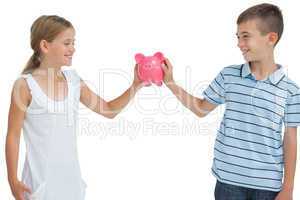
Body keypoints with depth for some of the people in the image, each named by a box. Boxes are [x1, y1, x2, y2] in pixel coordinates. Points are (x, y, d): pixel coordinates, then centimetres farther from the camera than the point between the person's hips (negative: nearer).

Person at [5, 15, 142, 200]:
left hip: (71, 177, 5)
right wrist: (13, 180, -8)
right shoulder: (26, 85, -11)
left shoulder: (73, 80, 3)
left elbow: (109, 110, 10)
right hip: (41, 182, -5)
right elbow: (13, 135, -7)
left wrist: (135, 86, -2)